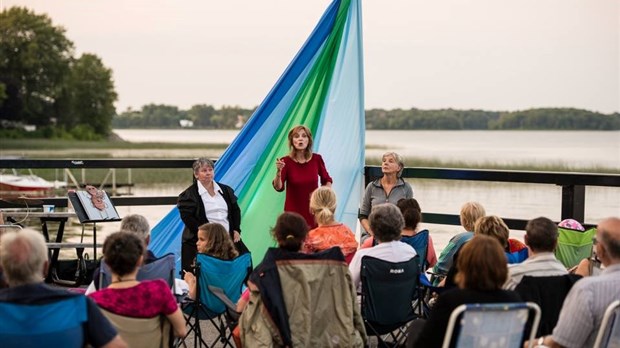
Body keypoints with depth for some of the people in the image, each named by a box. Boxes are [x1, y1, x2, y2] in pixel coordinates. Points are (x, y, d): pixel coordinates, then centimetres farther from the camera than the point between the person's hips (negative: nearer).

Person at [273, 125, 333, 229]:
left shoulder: (316, 159, -1)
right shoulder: (286, 161, -7)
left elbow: (327, 180, 16)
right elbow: (279, 188, -19)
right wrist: (279, 171, -35)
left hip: (313, 211, 2)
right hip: (293, 212, -2)